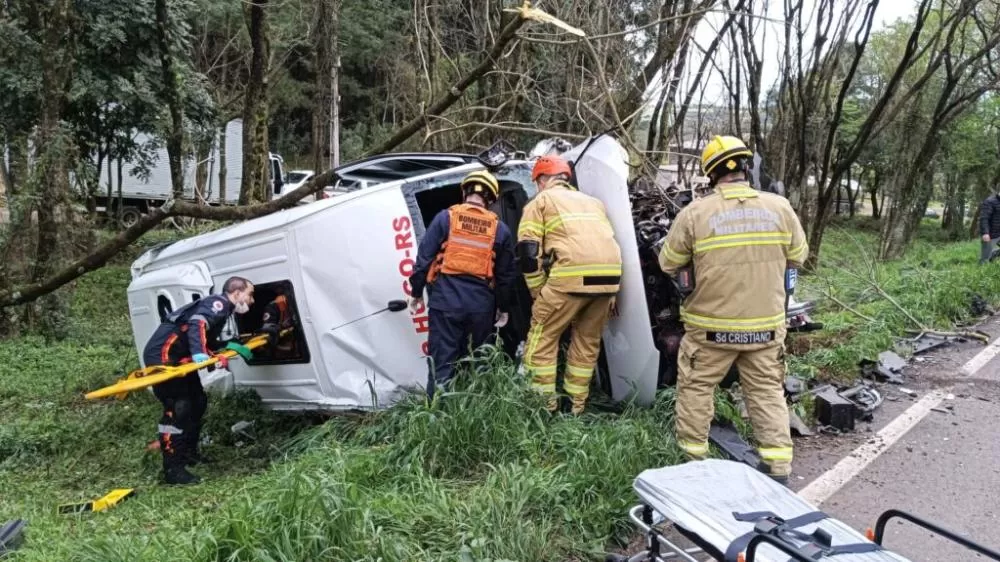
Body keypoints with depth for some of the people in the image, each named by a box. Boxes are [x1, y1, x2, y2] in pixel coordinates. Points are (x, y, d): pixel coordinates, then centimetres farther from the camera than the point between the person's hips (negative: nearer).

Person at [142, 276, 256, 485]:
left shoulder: (221, 309, 20)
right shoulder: (219, 303, -11)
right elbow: (197, 323, -30)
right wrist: (199, 353, -41)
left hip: (177, 357, 11)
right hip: (162, 355, -11)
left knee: (197, 401, 17)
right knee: (177, 408, -15)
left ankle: (188, 452, 30)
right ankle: (173, 469, -13)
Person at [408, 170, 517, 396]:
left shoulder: (445, 217, 2)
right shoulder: (500, 229, 8)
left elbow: (424, 257, 0)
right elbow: (506, 274, 12)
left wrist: (416, 291, 9)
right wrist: (504, 308, 22)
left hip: (446, 300, -2)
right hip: (480, 304, 2)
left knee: (442, 362, 0)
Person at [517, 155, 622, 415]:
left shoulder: (540, 201, 16)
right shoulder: (594, 202, 32)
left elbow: (528, 252, 4)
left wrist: (539, 293, 10)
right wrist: (612, 295, 28)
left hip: (572, 277, -6)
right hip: (608, 277, 6)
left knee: (543, 338, 7)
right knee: (588, 341, 19)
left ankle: (543, 405, 6)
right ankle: (576, 404, 24)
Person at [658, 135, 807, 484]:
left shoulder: (694, 213, -12)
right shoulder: (780, 208, -4)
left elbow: (668, 264, -1)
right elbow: (797, 257, 9)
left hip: (711, 325, -2)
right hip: (766, 324, 3)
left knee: (695, 389, 14)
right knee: (767, 392, 14)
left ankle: (693, 462, 23)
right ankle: (778, 468, 16)